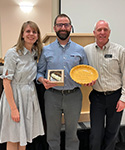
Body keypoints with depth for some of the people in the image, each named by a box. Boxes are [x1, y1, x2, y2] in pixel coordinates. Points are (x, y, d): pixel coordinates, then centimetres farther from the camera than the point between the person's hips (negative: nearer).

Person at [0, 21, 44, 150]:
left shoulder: (36, 53, 6)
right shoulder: (13, 53, -14)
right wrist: (13, 108, -19)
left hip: (30, 96, 6)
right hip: (14, 96, -6)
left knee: (24, 138, 17)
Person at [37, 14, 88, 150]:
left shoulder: (79, 50, 6)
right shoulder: (46, 50, 5)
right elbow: (39, 71, 7)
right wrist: (43, 80, -14)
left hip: (73, 96, 0)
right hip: (52, 95, 0)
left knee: (72, 133, 13)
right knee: (52, 133, 13)